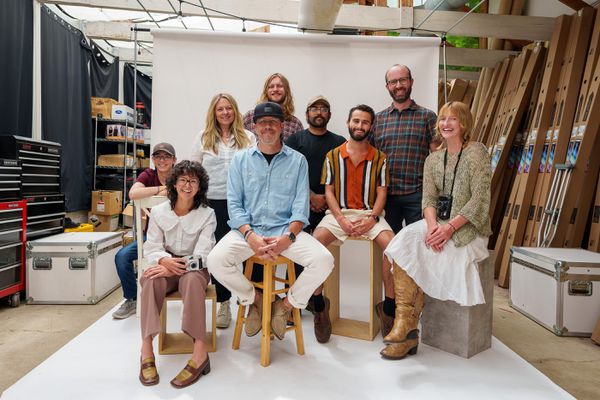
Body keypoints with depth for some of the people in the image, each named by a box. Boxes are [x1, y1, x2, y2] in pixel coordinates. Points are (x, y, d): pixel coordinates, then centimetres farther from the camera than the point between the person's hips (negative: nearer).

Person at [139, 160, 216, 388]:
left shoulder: (207, 214, -2)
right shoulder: (158, 212, 5)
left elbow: (202, 255, -11)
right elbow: (151, 248, 0)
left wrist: (176, 267, -27)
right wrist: (165, 260, -25)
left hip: (194, 268, -2)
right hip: (165, 267, 2)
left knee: (192, 280, -37)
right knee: (151, 281, -34)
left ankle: (199, 353, -40)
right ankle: (147, 349, -34)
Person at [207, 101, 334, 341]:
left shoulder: (297, 161, 9)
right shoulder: (240, 159, 10)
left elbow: (301, 205, 1)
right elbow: (234, 203, 2)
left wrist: (287, 238, -17)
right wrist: (251, 236, -15)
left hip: (286, 230, 0)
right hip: (248, 230, 1)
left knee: (323, 260, -24)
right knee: (215, 260, -26)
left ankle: (286, 305, 4)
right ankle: (255, 299, 5)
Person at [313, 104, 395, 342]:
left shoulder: (379, 158, 9)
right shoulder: (333, 156, 9)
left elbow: (381, 193, 4)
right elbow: (329, 191, 4)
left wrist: (371, 219, -14)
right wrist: (341, 219, -12)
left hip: (370, 214, 0)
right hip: (338, 213, 0)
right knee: (315, 241, -28)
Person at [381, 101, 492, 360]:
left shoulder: (476, 152, -2)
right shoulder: (433, 159, 14)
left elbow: (479, 200, -11)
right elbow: (428, 198, 4)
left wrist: (449, 227, -21)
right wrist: (432, 225, -16)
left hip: (468, 228, -5)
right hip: (438, 224, 5)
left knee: (423, 254, -25)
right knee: (403, 244, -23)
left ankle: (409, 329, -13)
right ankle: (404, 320, -24)